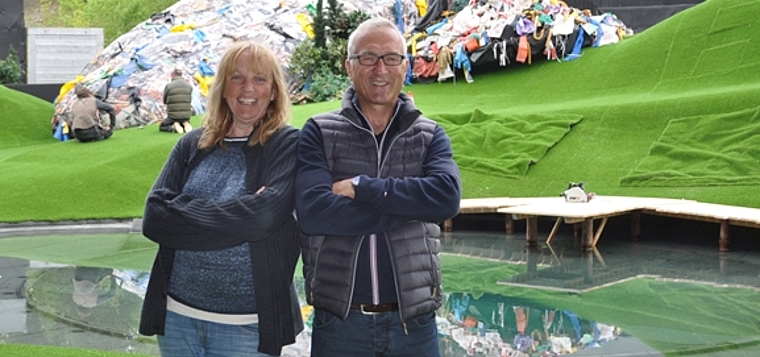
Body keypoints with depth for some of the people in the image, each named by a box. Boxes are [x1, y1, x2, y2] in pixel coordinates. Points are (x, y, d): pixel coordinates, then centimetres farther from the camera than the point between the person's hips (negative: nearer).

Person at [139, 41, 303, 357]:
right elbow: (154, 217, -5)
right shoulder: (192, 145, 6)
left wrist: (188, 213, -11)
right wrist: (236, 216, -12)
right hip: (177, 315, 4)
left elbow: (263, 215, -19)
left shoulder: (288, 145, -4)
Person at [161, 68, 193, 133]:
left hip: (173, 116, -3)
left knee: (162, 127, 25)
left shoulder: (168, 86, -10)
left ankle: (173, 127, -5)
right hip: (186, 116, 3)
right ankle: (186, 125, 1)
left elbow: (165, 101, 2)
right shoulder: (189, 86, -2)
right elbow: (190, 101, 7)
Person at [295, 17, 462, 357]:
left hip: (413, 319, 1)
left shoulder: (430, 136, 6)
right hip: (338, 320, -1)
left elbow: (447, 197, -14)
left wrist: (361, 187, -16)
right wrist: (410, 208, -15)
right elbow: (313, 212, -16)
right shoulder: (318, 133, 1)